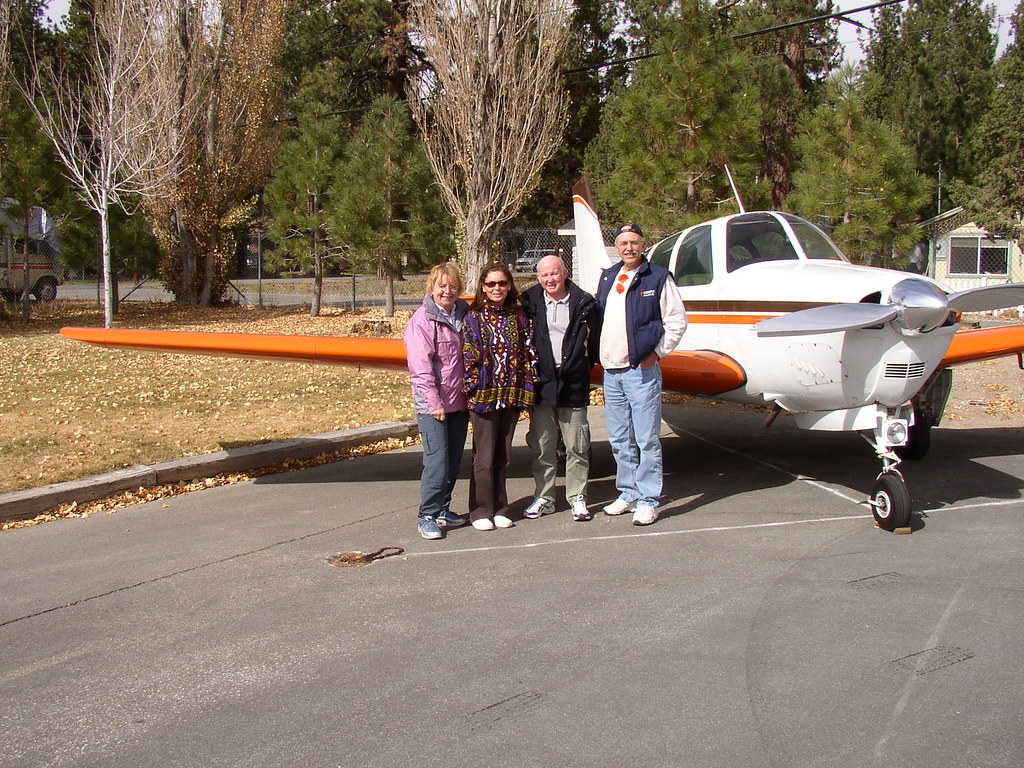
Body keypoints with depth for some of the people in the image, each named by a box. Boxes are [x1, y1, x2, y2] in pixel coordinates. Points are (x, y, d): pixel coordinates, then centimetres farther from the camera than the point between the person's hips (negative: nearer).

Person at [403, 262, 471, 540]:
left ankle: (443, 509, 24)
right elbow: (420, 366, -13)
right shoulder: (422, 320, -9)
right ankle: (428, 516, -1)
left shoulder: (464, 314, 9)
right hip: (432, 404, -6)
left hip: (459, 401, 6)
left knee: (454, 460, 11)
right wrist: (434, 403, -17)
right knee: (437, 460, -9)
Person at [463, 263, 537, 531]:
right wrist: (472, 388, -11)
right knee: (484, 456, -1)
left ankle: (499, 509, 20)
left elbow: (527, 351, 9)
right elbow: (468, 355, -6)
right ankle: (481, 511, 9)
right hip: (484, 395, -4)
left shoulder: (518, 316, 9)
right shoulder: (473, 317, -3)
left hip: (512, 395, 4)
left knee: (503, 456, 11)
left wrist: (528, 386, 3)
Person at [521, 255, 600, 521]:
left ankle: (577, 498, 14)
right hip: (541, 383, 1)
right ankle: (544, 498, 17)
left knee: (577, 447, 4)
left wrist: (582, 368, 3)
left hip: (573, 385, -1)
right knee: (542, 447, 7)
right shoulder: (529, 302, 2)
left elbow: (595, 342, 7)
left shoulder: (584, 303, 0)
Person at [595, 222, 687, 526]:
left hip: (642, 370, -6)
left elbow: (677, 320, -3)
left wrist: (657, 353, -8)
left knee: (646, 439, -4)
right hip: (611, 371, 6)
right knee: (619, 440, 12)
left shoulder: (658, 277, -3)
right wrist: (601, 355, 13)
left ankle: (648, 501, 1)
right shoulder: (607, 278, 14)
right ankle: (628, 493, 23)